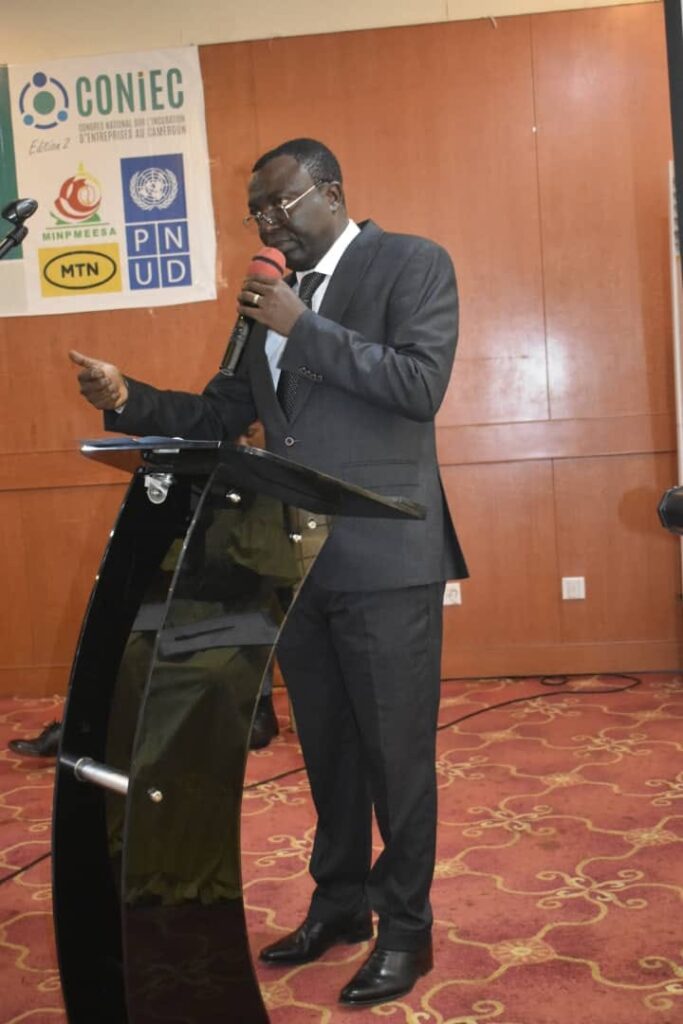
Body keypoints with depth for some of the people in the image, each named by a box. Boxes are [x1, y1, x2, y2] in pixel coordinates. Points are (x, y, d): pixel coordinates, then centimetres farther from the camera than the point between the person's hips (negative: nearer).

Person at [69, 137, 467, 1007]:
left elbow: (422, 385, -17)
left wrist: (302, 329, -16)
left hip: (384, 558, -6)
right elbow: (221, 415, 14)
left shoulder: (412, 264, -3)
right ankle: (339, 902, 34)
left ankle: (405, 927, 22)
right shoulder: (276, 295, 14)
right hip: (296, 559, 6)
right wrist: (129, 402, -2)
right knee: (327, 748, 17)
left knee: (396, 752, 4)